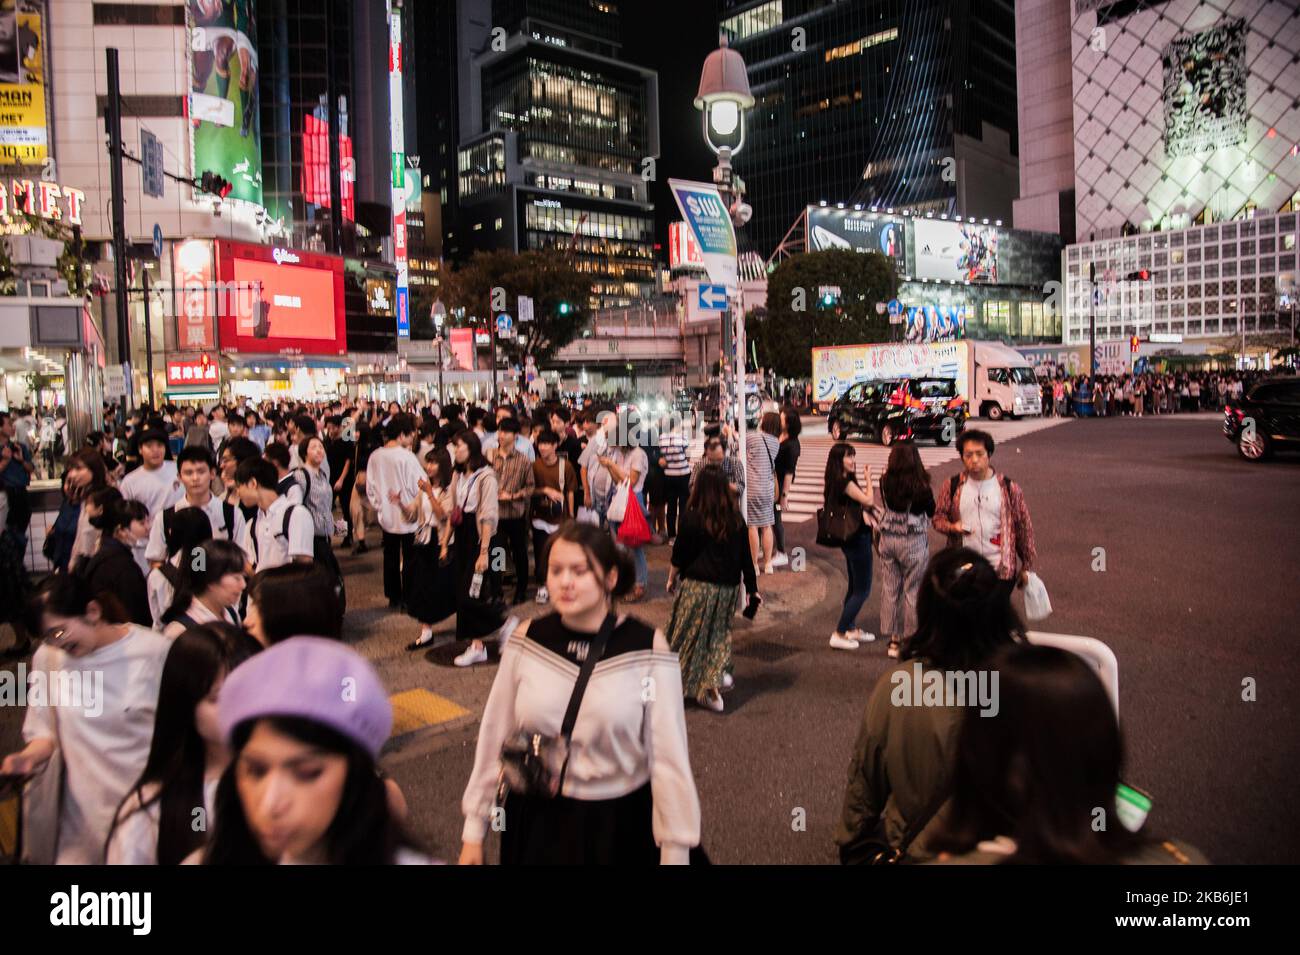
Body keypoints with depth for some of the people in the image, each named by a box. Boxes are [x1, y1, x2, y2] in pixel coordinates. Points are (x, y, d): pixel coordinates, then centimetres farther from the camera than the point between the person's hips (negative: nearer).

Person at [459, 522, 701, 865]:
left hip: (620, 822, -2)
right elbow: (494, 737, 0)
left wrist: (675, 852, -7)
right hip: (535, 819, 2)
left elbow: (667, 756, -11)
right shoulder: (527, 641, -8)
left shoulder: (647, 649, -16)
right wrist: (474, 830, 6)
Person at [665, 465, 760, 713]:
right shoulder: (736, 518, -2)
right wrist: (752, 587, 12)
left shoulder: (691, 516, -12)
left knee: (692, 635, 10)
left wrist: (672, 578, 11)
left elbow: (680, 553, -5)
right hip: (728, 587, 4)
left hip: (697, 586, -4)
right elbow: (745, 555, 3)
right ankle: (720, 671, 8)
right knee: (719, 630, 22)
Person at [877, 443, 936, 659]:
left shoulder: (885, 482, -6)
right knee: (913, 592, 7)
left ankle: (894, 638, 21)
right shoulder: (920, 485, -17)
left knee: (889, 589, 12)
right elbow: (932, 512, -2)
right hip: (913, 542, -4)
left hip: (888, 539, 4)